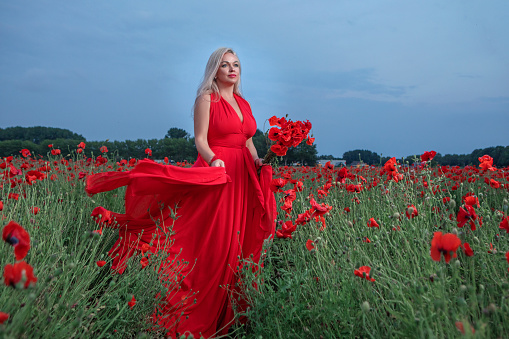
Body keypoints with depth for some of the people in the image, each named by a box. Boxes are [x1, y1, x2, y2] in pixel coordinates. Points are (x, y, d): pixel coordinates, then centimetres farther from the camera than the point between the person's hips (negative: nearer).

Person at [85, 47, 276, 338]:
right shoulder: (206, 99, 0)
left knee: (237, 243, 4)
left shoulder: (244, 104, 20)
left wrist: (258, 162, 0)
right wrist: (213, 159, -26)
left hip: (243, 178, 6)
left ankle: (225, 314, 14)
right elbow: (200, 139, -7)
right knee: (211, 245, -9)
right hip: (216, 171, -6)